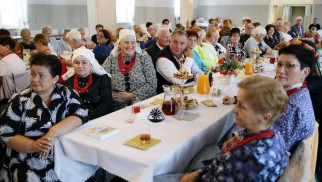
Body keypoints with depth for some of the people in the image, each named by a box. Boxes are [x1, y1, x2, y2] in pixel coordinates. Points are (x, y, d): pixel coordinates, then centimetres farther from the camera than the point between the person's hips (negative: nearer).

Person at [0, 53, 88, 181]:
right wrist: (34, 145, -18)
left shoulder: (67, 95, 4)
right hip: (29, 164, -1)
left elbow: (81, 115, -11)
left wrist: (53, 132, -24)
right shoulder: (20, 100, 3)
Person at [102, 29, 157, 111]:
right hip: (117, 107, 2)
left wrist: (132, 96, -10)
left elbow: (152, 85, -2)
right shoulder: (111, 60, 10)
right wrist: (112, 96, -13)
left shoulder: (145, 59, 7)